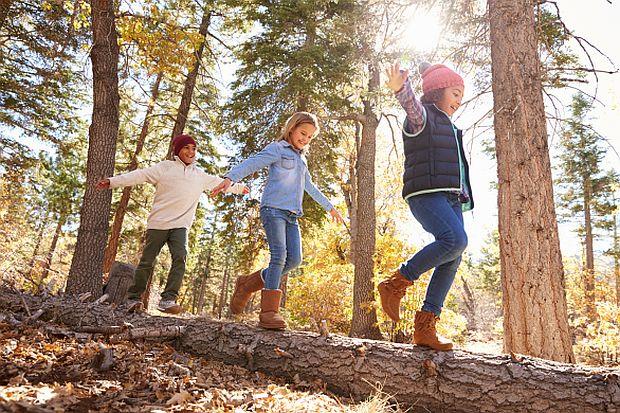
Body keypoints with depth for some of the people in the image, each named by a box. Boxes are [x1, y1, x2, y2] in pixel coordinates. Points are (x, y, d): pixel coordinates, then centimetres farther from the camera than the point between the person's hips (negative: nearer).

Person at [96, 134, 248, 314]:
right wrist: (113, 181, -10)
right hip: (158, 223, -2)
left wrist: (239, 188, 39)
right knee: (147, 262, 3)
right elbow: (140, 175, -2)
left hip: (180, 225, 2)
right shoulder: (165, 167, 4)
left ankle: (168, 300, -18)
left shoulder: (200, 175, 16)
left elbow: (219, 182, 29)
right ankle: (133, 298, 19)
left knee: (180, 257, -20)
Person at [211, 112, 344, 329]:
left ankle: (247, 283, 10)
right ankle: (269, 311, -16)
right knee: (279, 255, -19)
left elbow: (310, 187, 38)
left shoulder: (301, 159, 27)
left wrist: (330, 207, 43)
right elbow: (250, 163, -11)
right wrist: (230, 178, -30)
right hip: (273, 208, -7)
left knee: (294, 259, -6)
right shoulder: (277, 149, 4)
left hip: (292, 215, 7)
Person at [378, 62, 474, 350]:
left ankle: (425, 326, -2)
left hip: (451, 198, 9)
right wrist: (400, 88, -43)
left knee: (452, 260, -3)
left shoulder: (448, 127, 31)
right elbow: (411, 104, -22)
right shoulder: (422, 115, 3)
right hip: (426, 194, -9)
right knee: (455, 240, -29)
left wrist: (463, 197, 29)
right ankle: (396, 284, -16)